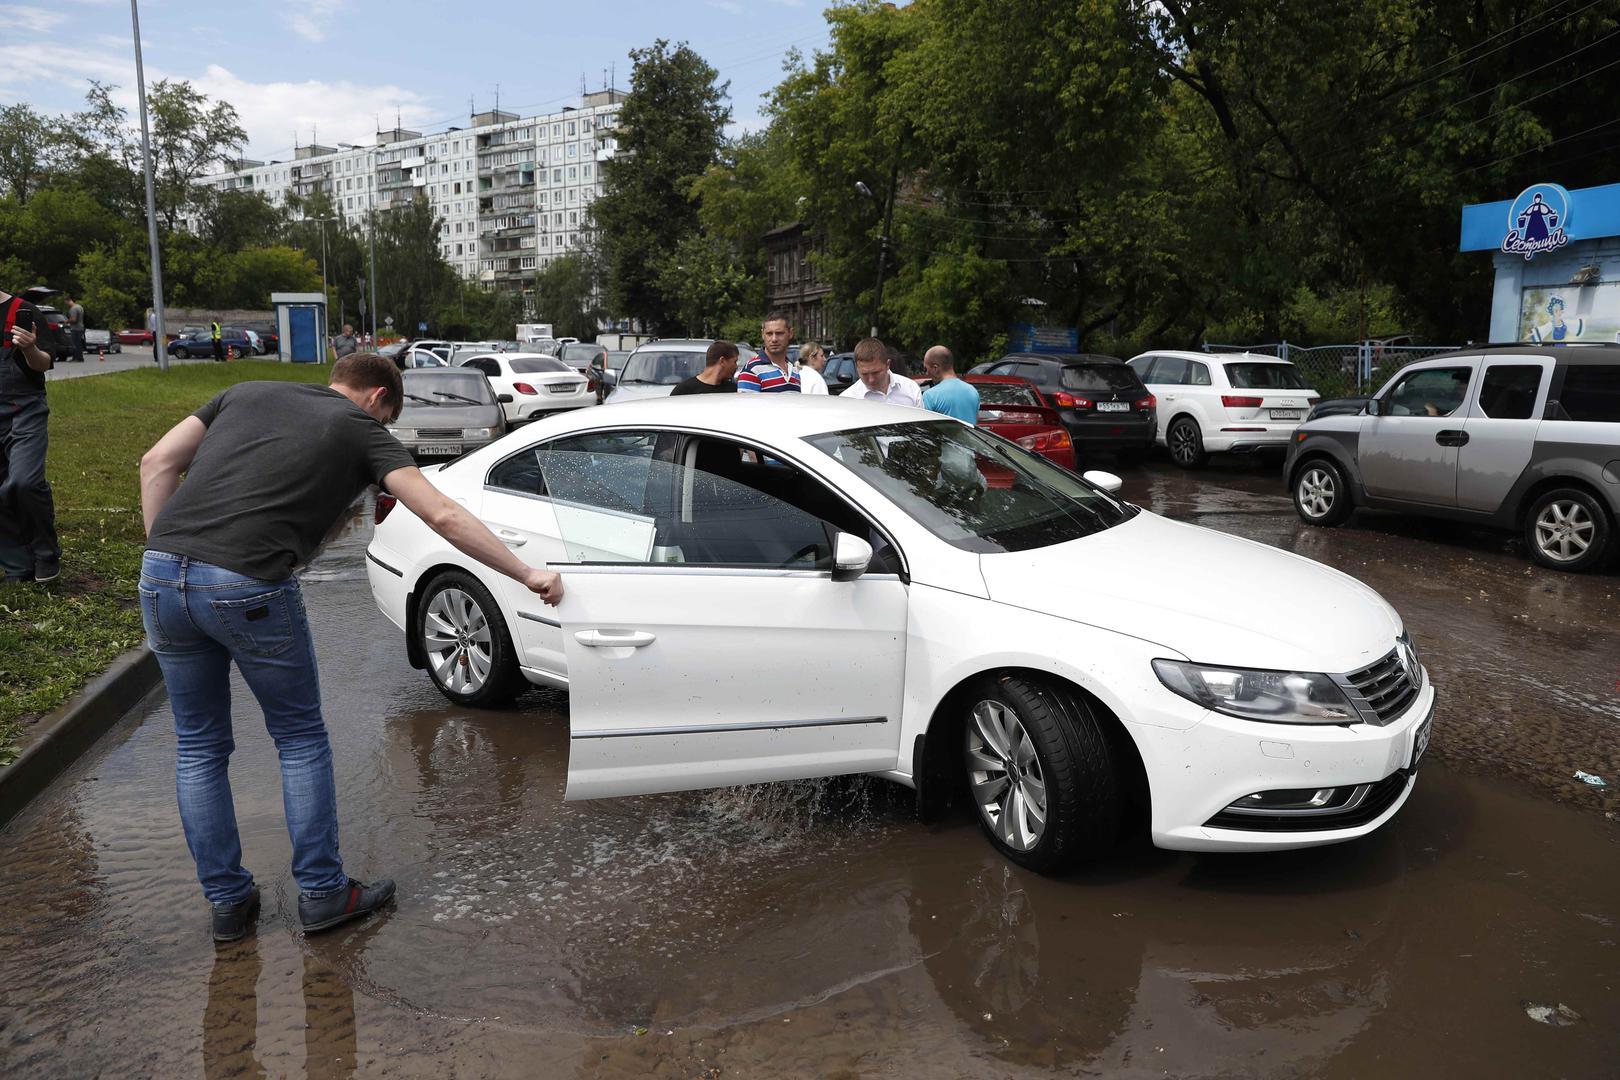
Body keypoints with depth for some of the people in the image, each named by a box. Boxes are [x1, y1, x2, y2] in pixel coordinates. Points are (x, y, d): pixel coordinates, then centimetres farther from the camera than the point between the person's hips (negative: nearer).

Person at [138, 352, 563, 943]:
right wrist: (528, 575, 4)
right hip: (249, 588, -5)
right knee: (301, 740, 15)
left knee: (198, 746, 19)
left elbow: (158, 463, 15)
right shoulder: (362, 428, 10)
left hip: (161, 574, 5)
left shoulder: (247, 392, 24)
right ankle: (322, 893, 23)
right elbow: (444, 516, 1)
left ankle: (227, 900, 28)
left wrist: (165, 558, 16)